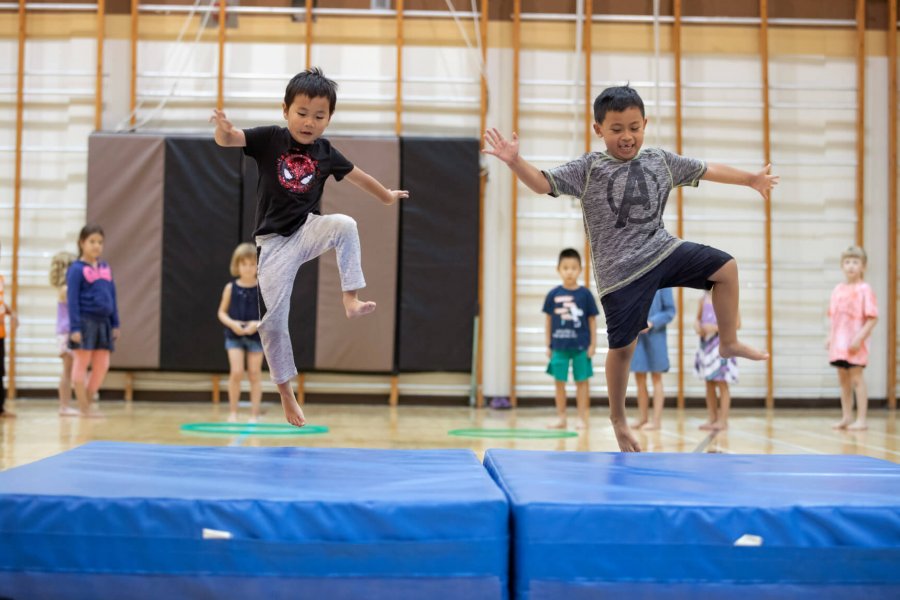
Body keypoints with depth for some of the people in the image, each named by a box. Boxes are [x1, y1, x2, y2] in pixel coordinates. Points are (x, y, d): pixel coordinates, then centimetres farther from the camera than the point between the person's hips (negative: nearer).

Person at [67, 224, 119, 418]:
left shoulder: (105, 268, 12)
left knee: (102, 366, 7)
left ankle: (87, 403, 19)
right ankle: (83, 408, 8)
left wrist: (115, 324, 12)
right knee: (81, 364, 2)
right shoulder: (76, 269, -6)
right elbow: (72, 300, -9)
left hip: (103, 322, 6)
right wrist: (75, 327, -14)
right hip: (85, 322, -6)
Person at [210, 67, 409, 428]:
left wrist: (388, 196, 31)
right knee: (272, 320, -2)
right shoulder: (269, 139, -6)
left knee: (345, 224, -30)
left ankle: (351, 299, -21)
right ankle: (285, 392, 14)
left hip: (308, 232, 2)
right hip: (274, 242, -2)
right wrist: (223, 128, -40)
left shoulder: (325, 152, 2)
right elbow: (227, 139, -17)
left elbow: (357, 176, 19)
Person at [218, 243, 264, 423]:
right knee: (236, 372, -10)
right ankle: (232, 412, 7)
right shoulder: (231, 287, -2)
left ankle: (254, 414, 12)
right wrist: (232, 323, -16)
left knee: (255, 374, 4)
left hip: (256, 336, 0)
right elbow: (222, 313, 3)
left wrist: (258, 324, -21)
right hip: (234, 336, 0)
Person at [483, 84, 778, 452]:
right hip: (620, 270, -4)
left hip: (663, 251, 4)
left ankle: (729, 342, 18)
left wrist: (750, 179, 25)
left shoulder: (661, 161, 6)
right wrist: (515, 161, -34)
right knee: (622, 346, 3)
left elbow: (707, 170, 17)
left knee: (726, 267, 0)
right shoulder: (588, 169, -7)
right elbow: (543, 183, -16)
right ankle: (618, 418, 22)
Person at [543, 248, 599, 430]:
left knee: (581, 382, 5)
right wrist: (548, 345, 6)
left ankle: (582, 418, 12)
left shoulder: (585, 294, -3)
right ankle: (561, 418, 16)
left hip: (581, 347, -1)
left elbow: (592, 320, 1)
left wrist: (593, 344, -2)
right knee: (559, 382, 6)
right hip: (559, 346, 2)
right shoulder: (553, 294, 0)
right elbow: (549, 320, 7)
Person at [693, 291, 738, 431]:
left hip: (721, 344, -5)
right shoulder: (704, 299, 9)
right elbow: (698, 318, 18)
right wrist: (697, 326, -4)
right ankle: (712, 419, 15)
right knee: (709, 384, 8)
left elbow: (737, 323, -9)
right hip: (706, 343, 5)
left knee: (721, 383, -3)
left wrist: (716, 328, -18)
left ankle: (723, 420, 1)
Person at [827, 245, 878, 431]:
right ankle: (846, 417, 20)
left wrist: (859, 338, -19)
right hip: (839, 342, 6)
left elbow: (873, 318, -12)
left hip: (855, 344, -6)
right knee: (843, 379, 11)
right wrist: (830, 338, 7)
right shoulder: (838, 290, 10)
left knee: (856, 378, -5)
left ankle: (861, 419, -1)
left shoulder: (864, 289, -8)